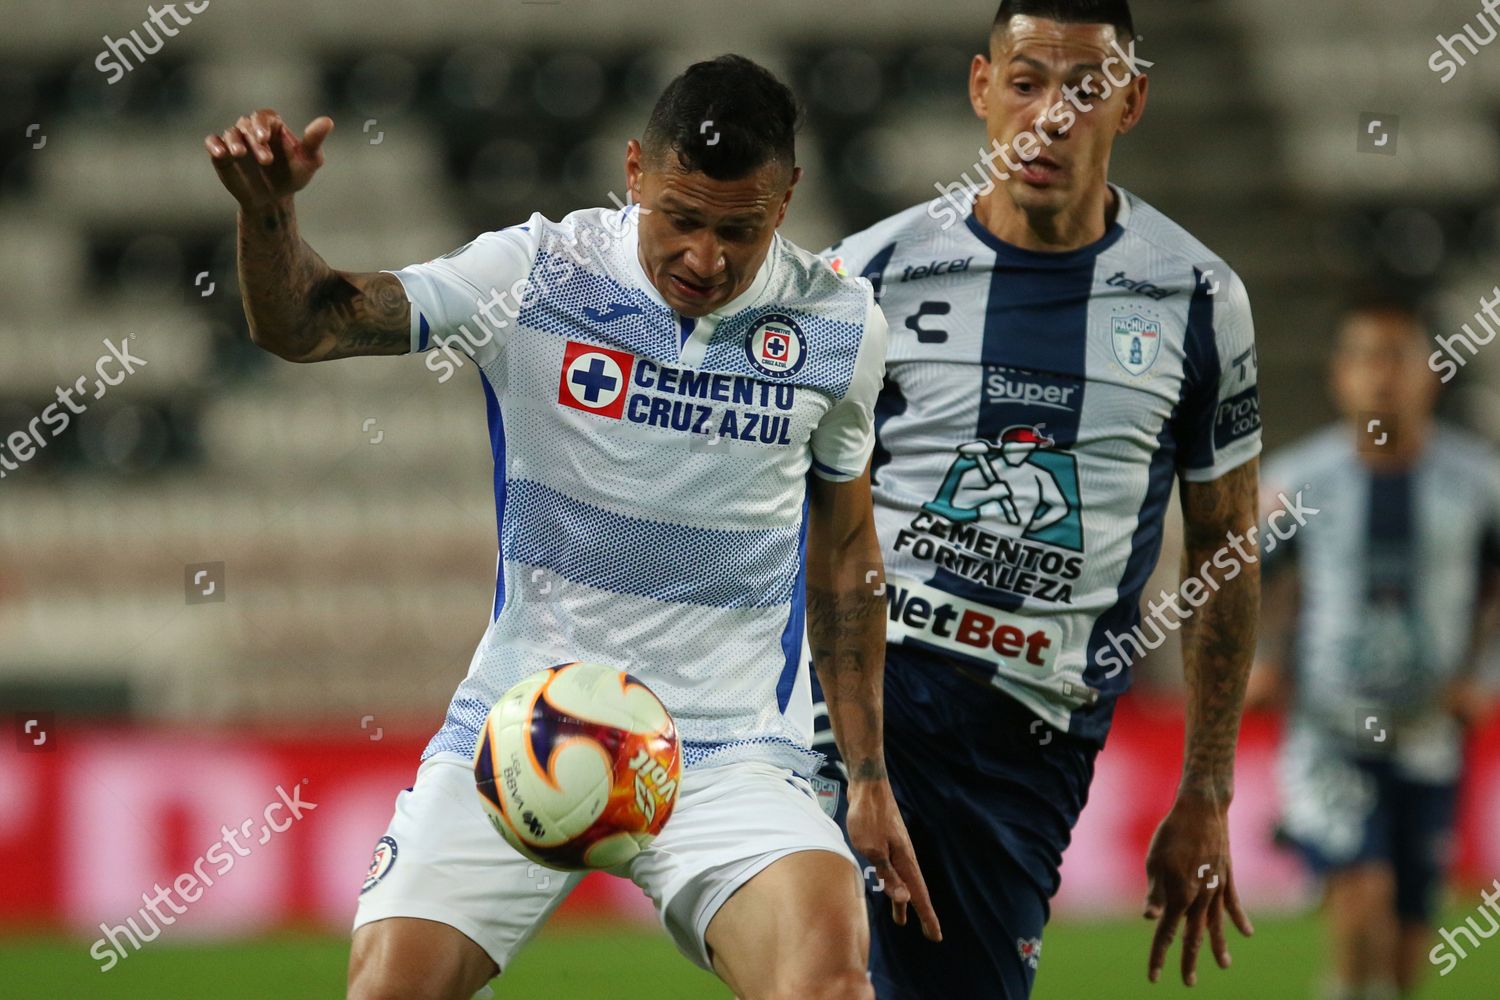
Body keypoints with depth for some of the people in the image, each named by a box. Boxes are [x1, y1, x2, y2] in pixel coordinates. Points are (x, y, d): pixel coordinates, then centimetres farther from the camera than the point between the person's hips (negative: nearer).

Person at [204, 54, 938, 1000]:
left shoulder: (840, 325, 1)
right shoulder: (536, 274, -6)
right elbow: (304, 322, -9)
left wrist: (870, 776, 14)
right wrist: (267, 210, -30)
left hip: (733, 751, 0)